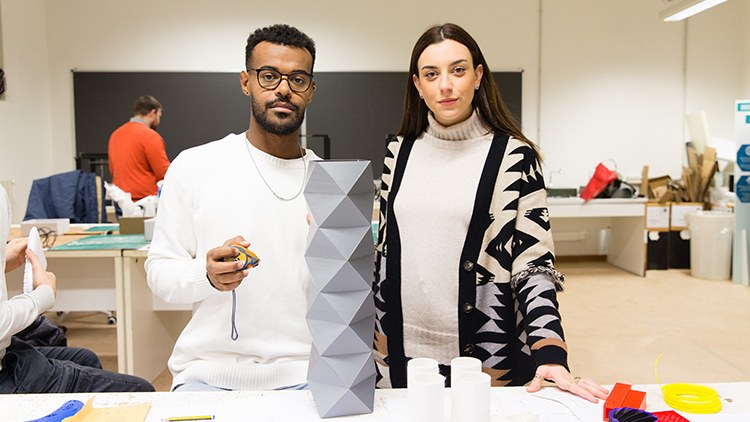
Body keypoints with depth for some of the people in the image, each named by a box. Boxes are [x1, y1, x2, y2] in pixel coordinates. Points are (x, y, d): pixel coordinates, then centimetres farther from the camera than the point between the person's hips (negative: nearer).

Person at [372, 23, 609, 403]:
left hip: (487, 356, -3)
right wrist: (365, 330, 11)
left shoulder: (514, 156, -8)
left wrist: (550, 356, -21)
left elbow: (535, 264, -9)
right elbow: (383, 249, 11)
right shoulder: (399, 153, 4)